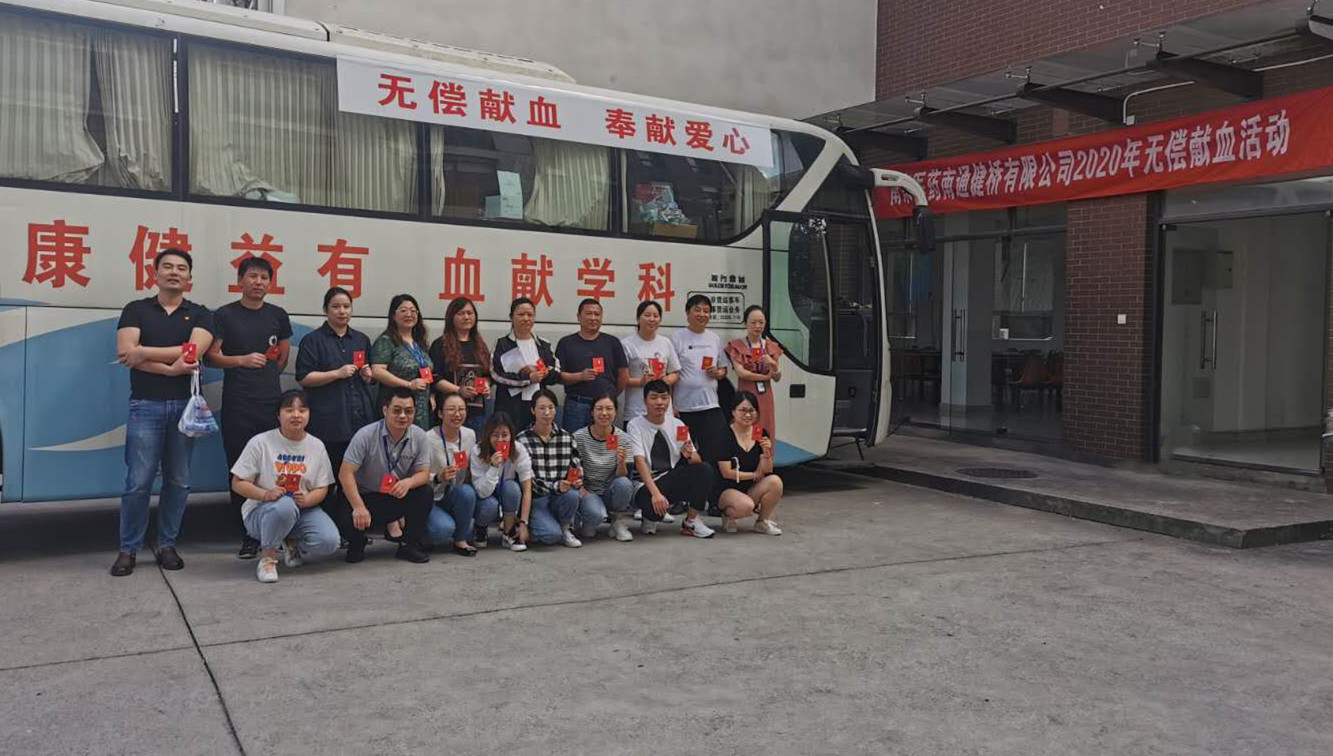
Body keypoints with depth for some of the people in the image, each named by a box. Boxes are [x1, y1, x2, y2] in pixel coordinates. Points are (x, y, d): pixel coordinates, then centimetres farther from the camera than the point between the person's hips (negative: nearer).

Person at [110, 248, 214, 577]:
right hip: (145, 405, -1)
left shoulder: (200, 314, 8)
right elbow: (126, 353, -7)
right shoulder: (136, 310, 7)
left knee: (178, 481, 6)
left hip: (184, 405, 1)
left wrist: (143, 352, -11)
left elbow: (193, 350, -11)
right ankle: (128, 549, 7)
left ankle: (167, 545, 17)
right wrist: (170, 368, -17)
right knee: (138, 481, -4)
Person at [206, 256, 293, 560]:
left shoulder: (278, 315, 12)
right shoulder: (225, 315, 3)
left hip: (272, 402, 2)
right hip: (237, 406, -2)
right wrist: (243, 360, -17)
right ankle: (249, 536, 6)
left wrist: (267, 375, 13)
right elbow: (212, 356, -3)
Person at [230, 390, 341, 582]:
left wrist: (307, 499, -19)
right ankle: (267, 558, -15)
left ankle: (293, 545, 11)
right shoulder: (260, 442, -6)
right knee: (285, 506, -40)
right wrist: (266, 494, -24)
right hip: (261, 511, -3)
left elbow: (322, 488, 4)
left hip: (303, 509, 3)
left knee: (329, 541, -25)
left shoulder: (316, 446, 3)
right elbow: (237, 483, -6)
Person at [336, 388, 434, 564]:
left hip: (398, 497, 3)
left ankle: (409, 546, -5)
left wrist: (408, 482, -33)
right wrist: (359, 508, -30)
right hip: (365, 497, -3)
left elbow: (424, 474, -7)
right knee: (348, 520, -32)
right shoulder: (366, 435, -17)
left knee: (425, 492, -24)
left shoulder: (419, 436, -7)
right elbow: (345, 473, -19)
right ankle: (357, 544, 9)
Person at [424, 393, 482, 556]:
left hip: (454, 498, 5)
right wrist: (438, 477, -35)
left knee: (467, 492, -29)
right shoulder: (428, 439, -18)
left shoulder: (470, 435, 0)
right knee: (443, 529, -31)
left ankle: (460, 541, -8)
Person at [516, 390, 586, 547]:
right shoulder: (522, 440, -3)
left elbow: (577, 468, 8)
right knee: (552, 535, -29)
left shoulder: (566, 437, 8)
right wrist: (556, 486, -26)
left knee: (572, 495, -32)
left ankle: (565, 528, -3)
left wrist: (577, 481, -18)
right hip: (535, 499, -3)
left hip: (561, 496, 3)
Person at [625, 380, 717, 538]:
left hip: (673, 480, 4)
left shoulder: (677, 425, 5)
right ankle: (650, 518, 3)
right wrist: (655, 493, -32)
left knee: (705, 469, -21)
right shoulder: (635, 425, -8)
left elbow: (697, 460, 3)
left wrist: (689, 455, -22)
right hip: (646, 484, -4)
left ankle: (691, 521, -6)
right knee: (654, 507, -37)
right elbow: (639, 461, -19)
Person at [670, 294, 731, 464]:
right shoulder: (677, 338, -1)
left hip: (711, 405, 4)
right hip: (684, 407, -3)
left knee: (717, 453, -2)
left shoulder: (714, 339, 13)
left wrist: (717, 373, -3)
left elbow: (723, 369, 21)